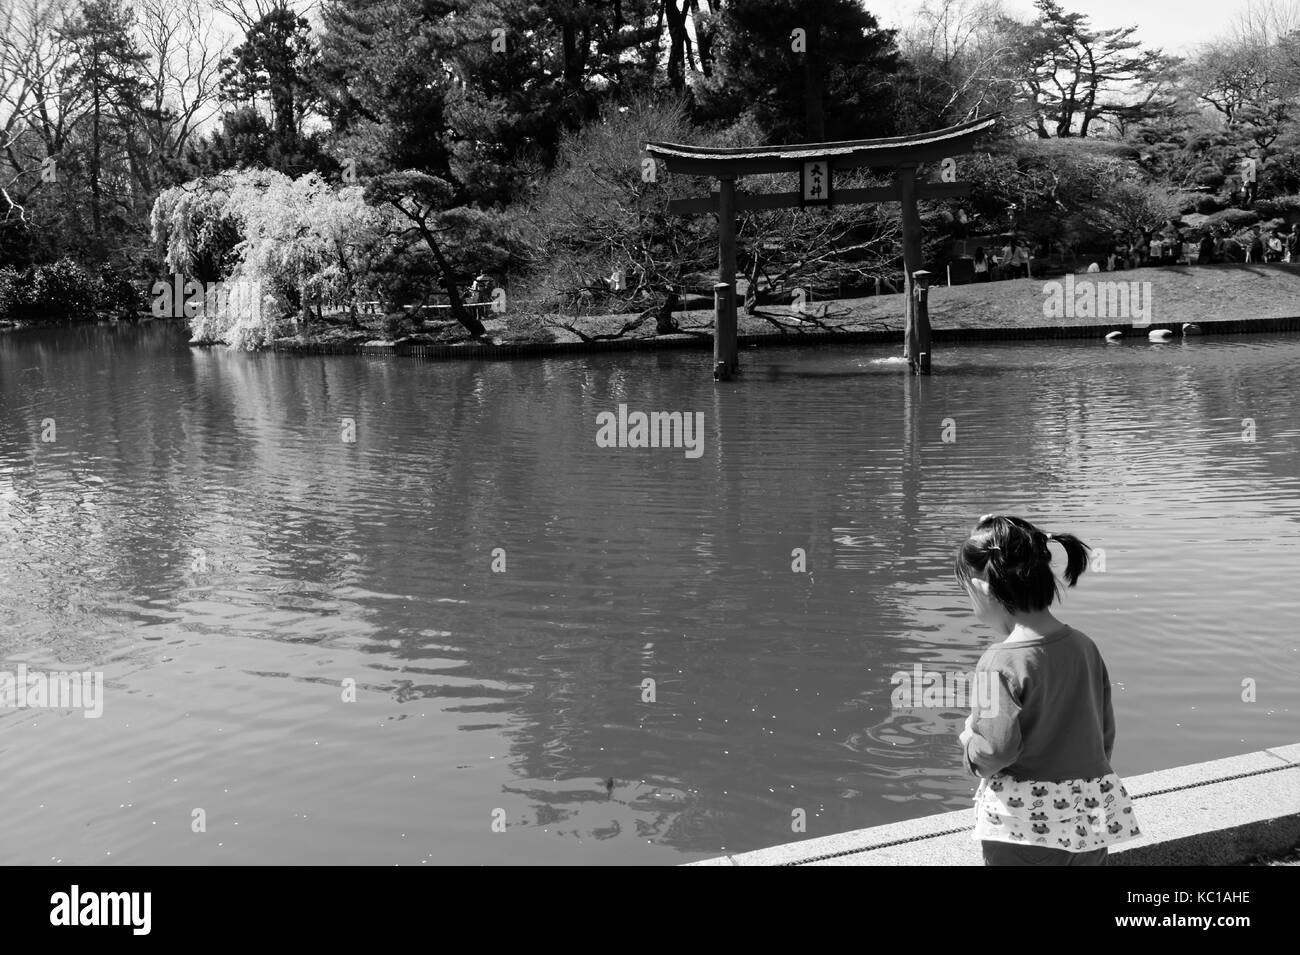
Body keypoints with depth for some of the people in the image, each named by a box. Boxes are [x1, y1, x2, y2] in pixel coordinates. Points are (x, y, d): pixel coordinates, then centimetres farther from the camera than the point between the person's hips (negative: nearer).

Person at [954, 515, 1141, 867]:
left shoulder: (1000, 663, -20)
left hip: (1023, 823, -6)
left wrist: (969, 737, -1)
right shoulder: (1084, 647, 0)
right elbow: (1106, 732, 9)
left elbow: (996, 750, -22)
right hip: (1091, 814, 6)